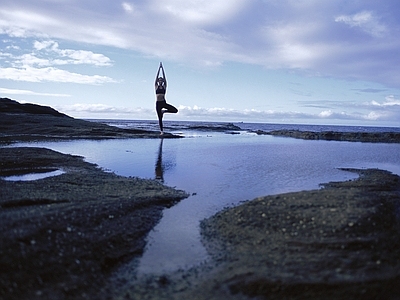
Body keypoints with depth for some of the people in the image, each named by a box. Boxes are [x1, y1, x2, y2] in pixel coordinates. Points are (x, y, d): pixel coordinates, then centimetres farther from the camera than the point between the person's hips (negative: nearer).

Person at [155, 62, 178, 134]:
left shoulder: (164, 86, 9)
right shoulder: (156, 86, 5)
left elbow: (164, 77, 5)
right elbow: (156, 77, 1)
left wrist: (162, 68, 5)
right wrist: (159, 68, 1)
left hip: (164, 103, 2)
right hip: (158, 103, -2)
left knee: (175, 110, -15)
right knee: (160, 118, -2)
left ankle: (163, 111, 8)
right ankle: (162, 131, 8)